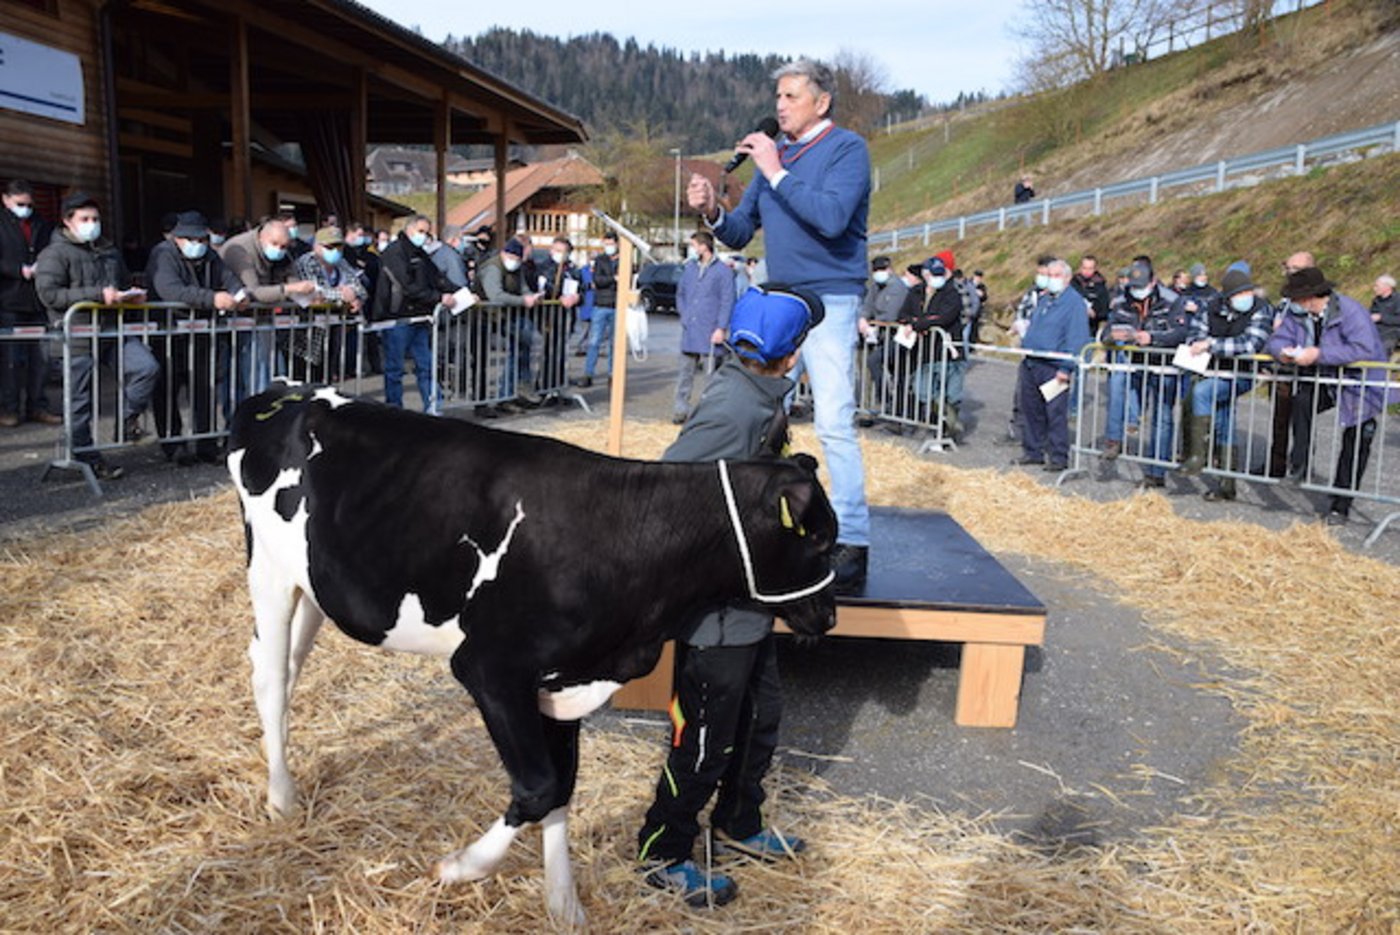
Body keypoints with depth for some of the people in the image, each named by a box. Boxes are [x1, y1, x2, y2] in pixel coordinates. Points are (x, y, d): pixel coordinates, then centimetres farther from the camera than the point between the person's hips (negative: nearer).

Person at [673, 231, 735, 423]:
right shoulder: (689, 268, 12)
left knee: (711, 371, -1)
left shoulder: (721, 271, -4)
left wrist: (721, 328, -13)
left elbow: (727, 302, -7)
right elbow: (680, 294, 23)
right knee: (685, 371, 6)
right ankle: (680, 409, 11)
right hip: (689, 331, 5)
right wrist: (684, 314, 8)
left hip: (710, 333, -5)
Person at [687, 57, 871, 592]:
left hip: (828, 300, -7)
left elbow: (832, 218, -22)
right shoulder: (772, 153, 14)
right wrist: (712, 212, -6)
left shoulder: (846, 148, -5)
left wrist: (776, 173, -16)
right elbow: (740, 234, 14)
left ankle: (852, 544, -7)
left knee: (834, 423, -12)